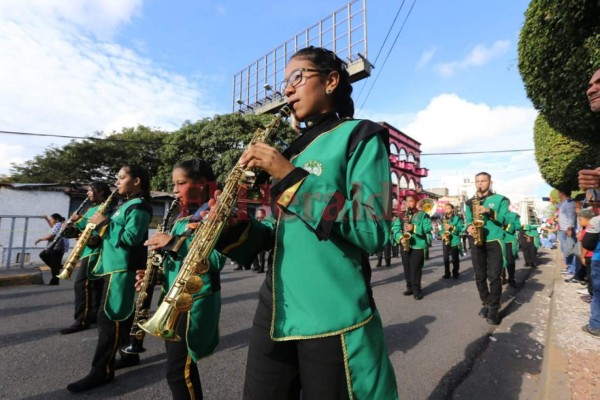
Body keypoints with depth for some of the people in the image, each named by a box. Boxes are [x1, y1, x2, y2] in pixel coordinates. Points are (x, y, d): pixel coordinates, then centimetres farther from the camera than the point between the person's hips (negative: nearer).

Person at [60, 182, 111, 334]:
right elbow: (84, 230, 19)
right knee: (94, 284, 13)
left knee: (81, 284, -10)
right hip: (90, 251, 10)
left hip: (94, 251, -10)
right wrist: (72, 229, 0)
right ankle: (94, 315, 22)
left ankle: (81, 321, -3)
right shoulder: (92, 209, 20)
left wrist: (81, 220, -17)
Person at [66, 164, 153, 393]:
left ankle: (102, 371, 3)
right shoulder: (127, 204, 18)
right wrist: (98, 236, 7)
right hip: (116, 265, 10)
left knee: (109, 317, -6)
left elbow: (130, 238, -24)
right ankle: (130, 354, 29)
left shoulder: (139, 207, -14)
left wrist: (104, 223, -18)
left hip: (123, 268, -10)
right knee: (121, 315, 16)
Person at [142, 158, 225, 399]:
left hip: (194, 300, -8)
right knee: (180, 366, 18)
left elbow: (216, 261, -25)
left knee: (178, 370, -1)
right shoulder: (184, 217, 13)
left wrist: (175, 243, -24)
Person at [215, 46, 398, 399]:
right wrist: (237, 228, -5)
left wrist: (291, 177, -19)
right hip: (274, 309, 6)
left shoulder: (359, 137, -5)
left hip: (331, 318, -6)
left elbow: (374, 231, -18)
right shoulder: (292, 150, 13)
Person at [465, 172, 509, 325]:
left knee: (494, 276, -5)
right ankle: (486, 303, 22)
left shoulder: (500, 199, 2)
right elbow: (468, 219, 10)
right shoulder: (470, 202, 12)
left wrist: (490, 212, -21)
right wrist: (469, 226, -12)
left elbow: (505, 220, -5)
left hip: (494, 242, -3)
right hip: (476, 242, 3)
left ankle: (493, 309, 4)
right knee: (480, 277, 8)